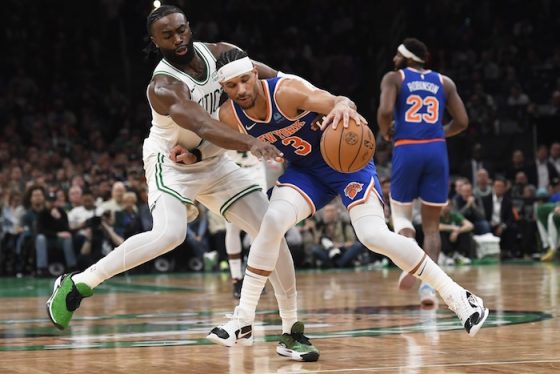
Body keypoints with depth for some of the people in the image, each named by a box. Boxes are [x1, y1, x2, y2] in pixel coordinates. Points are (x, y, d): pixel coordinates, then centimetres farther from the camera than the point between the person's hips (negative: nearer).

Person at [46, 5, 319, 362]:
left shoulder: (218, 52, -10)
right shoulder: (163, 87, -29)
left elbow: (275, 79, -2)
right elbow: (204, 127, -46)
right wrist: (251, 144, -62)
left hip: (216, 163, 6)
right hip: (173, 166, -6)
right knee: (169, 234, -33)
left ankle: (291, 330, 6)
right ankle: (78, 283, -18)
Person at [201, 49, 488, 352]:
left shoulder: (286, 91, -30)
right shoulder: (229, 117, -14)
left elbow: (338, 102, -38)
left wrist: (343, 107, -62)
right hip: (303, 170, 4)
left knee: (374, 236, -18)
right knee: (273, 221, -20)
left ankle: (456, 295, -5)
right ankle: (243, 318, -10)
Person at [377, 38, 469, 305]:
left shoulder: (393, 78, 7)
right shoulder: (444, 82, 16)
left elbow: (385, 110, -11)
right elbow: (462, 122, 10)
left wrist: (385, 132, 9)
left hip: (407, 150, -2)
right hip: (436, 150, 2)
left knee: (401, 213, 18)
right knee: (431, 224, 10)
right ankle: (428, 284, -5)